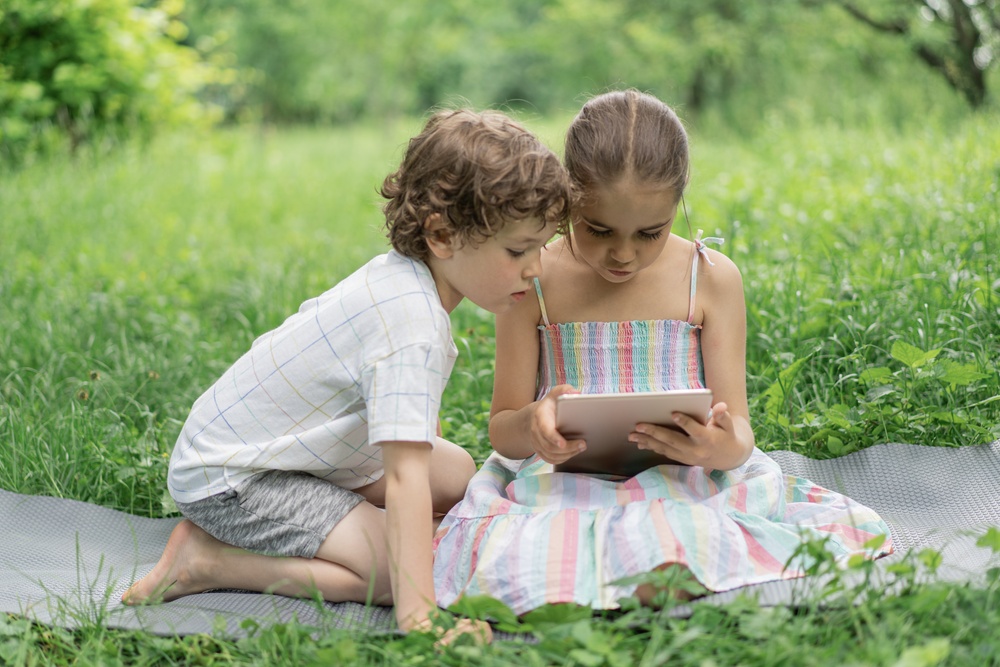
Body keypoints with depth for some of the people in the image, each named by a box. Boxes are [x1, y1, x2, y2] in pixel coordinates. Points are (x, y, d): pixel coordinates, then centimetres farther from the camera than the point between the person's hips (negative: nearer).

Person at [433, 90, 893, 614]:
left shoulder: (712, 280, 3)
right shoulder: (532, 283, 2)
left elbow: (737, 429, 1)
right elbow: (501, 430, 4)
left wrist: (726, 448, -26)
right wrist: (534, 424, -23)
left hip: (689, 484, 1)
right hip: (566, 486, 0)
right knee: (504, 562, -36)